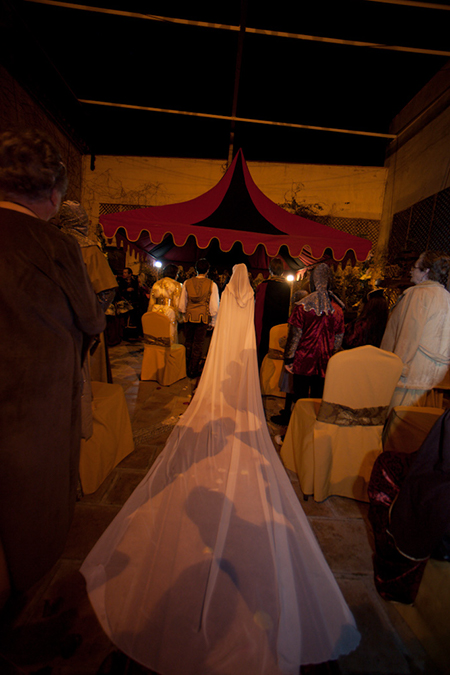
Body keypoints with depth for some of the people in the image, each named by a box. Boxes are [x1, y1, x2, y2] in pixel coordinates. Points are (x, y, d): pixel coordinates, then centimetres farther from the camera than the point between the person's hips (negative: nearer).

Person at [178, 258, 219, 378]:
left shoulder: (187, 283, 1)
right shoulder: (212, 285, -5)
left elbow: (181, 305, 4)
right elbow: (214, 306, -5)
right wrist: (212, 322, 5)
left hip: (189, 317, 2)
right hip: (203, 318, -2)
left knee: (188, 343, 16)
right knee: (198, 345, 7)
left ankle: (186, 369, 26)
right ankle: (194, 371, 17)